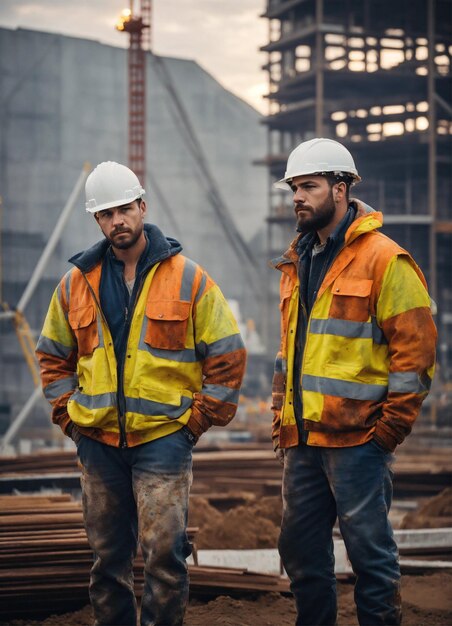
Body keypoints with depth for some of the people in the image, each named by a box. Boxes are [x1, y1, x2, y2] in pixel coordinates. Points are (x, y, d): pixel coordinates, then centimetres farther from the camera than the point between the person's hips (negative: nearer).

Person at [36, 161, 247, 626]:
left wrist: (199, 418, -4)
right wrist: (67, 414, 7)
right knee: (107, 554, 11)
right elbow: (53, 356, 19)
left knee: (164, 552, -9)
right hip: (97, 441, 4)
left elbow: (227, 354, 1)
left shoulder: (188, 279, -1)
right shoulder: (77, 282, 8)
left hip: (164, 436, -3)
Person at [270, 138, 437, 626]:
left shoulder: (384, 260, -8)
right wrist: (281, 421, 17)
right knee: (300, 549, 13)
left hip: (356, 439, -8)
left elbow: (415, 349, -10)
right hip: (302, 440, 8)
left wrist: (388, 429, -13)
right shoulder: (298, 262, 17)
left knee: (369, 551, -2)